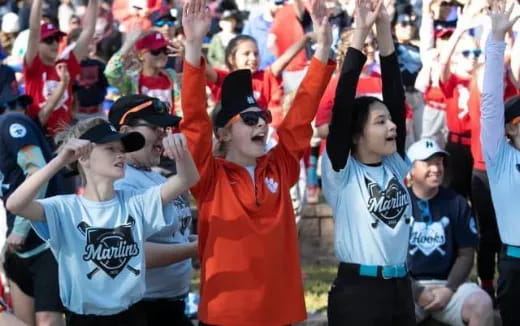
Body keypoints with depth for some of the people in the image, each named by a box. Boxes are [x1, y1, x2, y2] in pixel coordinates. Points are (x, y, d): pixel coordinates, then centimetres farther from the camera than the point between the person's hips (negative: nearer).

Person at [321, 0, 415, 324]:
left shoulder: (394, 165, 9)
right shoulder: (342, 172, -5)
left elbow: (395, 97, 5)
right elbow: (342, 105, -14)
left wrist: (385, 32, -1)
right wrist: (360, 35, -15)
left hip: (400, 288, 6)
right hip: (357, 291, -6)